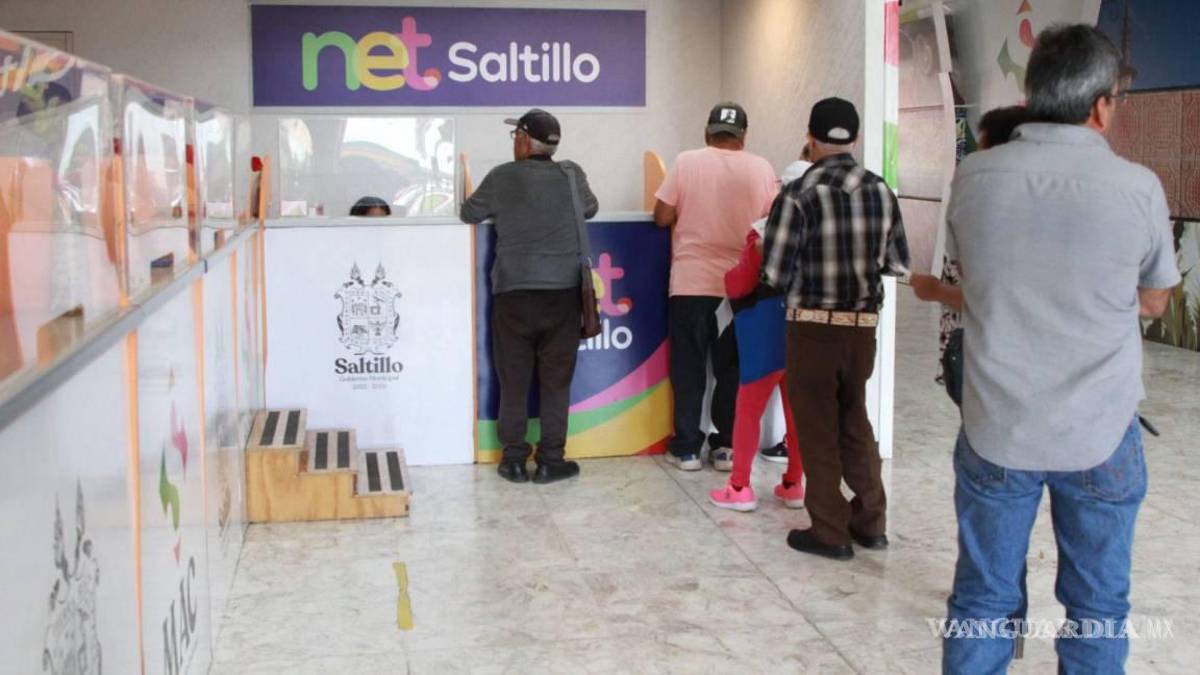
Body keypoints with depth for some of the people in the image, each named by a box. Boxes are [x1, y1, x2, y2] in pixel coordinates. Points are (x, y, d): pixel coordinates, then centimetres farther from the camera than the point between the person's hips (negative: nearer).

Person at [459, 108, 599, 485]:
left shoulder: (501, 177, -1)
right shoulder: (570, 175, 2)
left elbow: (468, 214, 11)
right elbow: (590, 209, 19)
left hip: (513, 293, -1)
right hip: (562, 293, 1)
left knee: (514, 382, 6)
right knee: (556, 381, 6)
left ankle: (514, 461, 11)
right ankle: (550, 461, 8)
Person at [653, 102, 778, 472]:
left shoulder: (686, 162, -3)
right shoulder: (761, 168, 1)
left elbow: (662, 217, -3)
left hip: (690, 282, -1)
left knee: (688, 367, 7)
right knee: (733, 368, 10)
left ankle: (687, 447, 10)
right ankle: (727, 446, 13)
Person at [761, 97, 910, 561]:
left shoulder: (798, 196, -14)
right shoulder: (881, 192, -1)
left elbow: (775, 273, -15)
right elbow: (898, 265, 3)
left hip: (813, 327, -4)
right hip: (863, 326, 4)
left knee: (817, 429, 8)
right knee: (855, 421, 20)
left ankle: (830, 533, 14)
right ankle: (871, 522, 25)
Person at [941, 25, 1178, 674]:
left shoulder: (973, 177, -7)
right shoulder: (1137, 188, -12)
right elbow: (1154, 302, 4)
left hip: (997, 431, 2)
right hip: (1100, 435, -1)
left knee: (983, 598, 13)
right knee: (1098, 606, 14)